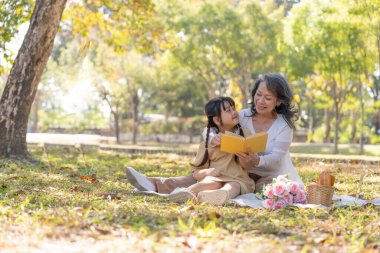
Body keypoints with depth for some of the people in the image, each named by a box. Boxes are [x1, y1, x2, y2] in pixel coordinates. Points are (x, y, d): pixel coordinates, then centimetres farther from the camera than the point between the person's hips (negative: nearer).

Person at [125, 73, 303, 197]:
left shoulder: (284, 125, -8)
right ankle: (156, 185, -36)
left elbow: (276, 157, -19)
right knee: (206, 175, -17)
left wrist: (257, 161, -43)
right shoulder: (243, 116, 2)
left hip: (273, 175, -4)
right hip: (243, 173, 5)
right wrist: (213, 137, -30)